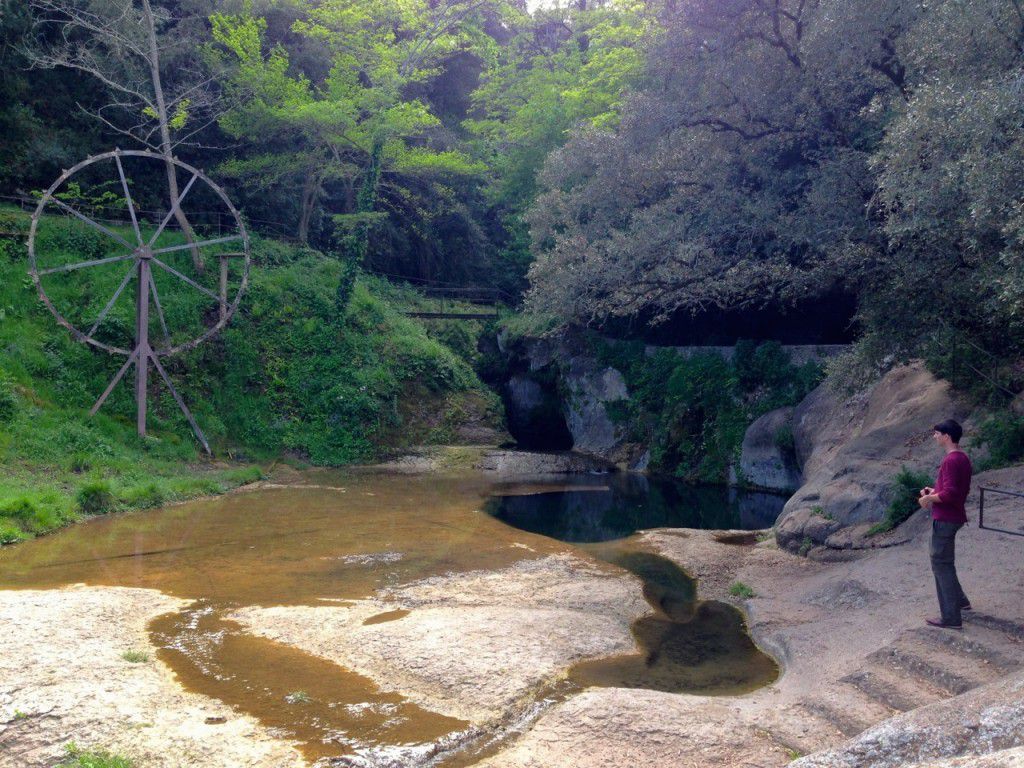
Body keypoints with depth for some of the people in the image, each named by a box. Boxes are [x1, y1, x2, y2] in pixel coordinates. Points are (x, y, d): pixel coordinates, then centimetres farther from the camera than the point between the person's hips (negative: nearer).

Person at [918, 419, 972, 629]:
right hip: (953, 516, 10)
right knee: (944, 562, 24)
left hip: (945, 519, -10)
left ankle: (951, 618, 0)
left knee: (942, 565, -4)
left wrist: (929, 498, -12)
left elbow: (949, 494, -27)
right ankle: (959, 601, 34)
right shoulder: (962, 458, 10)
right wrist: (933, 492, 11)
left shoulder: (951, 460, -21)